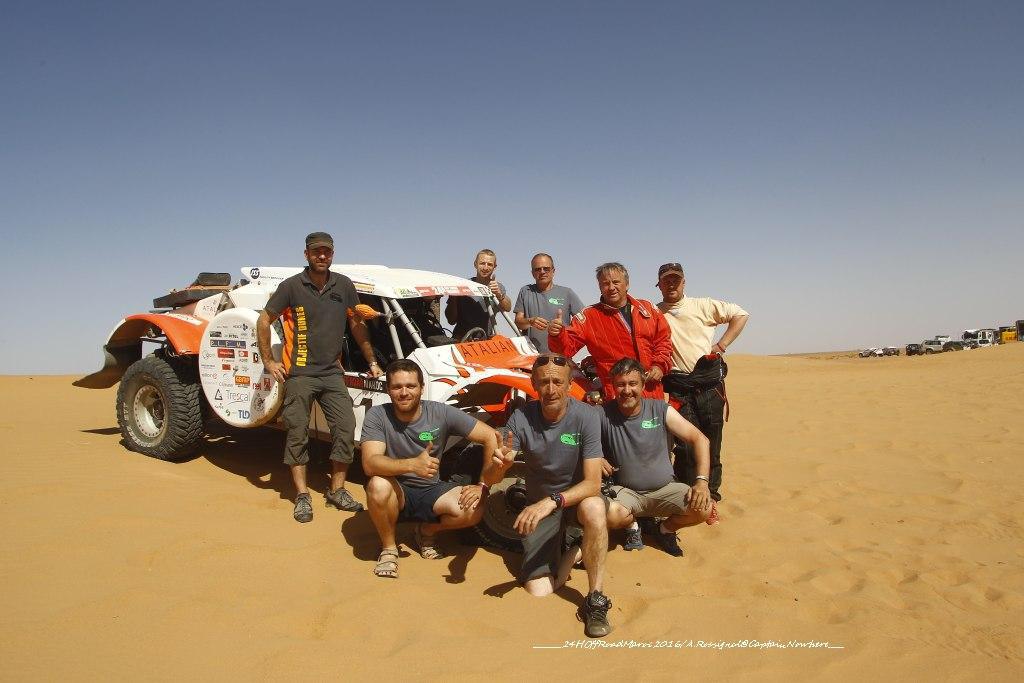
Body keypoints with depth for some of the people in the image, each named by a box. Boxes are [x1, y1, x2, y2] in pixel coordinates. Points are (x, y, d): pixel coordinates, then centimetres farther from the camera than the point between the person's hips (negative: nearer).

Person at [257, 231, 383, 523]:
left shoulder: (344, 286, 5)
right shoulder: (291, 286, -4)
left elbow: (357, 325, 14)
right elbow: (263, 321, 3)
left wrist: (372, 361, 15)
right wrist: (268, 361, -1)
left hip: (333, 373, 3)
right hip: (299, 374, -3)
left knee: (345, 429, -1)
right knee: (298, 434, 2)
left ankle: (337, 491, 13)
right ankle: (302, 496, 12)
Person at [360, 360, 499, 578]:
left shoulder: (441, 413, -13)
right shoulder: (377, 415, -15)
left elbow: (491, 437, -12)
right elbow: (370, 464, -30)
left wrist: (483, 485, -20)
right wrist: (412, 464, -47)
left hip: (432, 491, 2)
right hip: (397, 492, -1)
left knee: (474, 510, -25)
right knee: (378, 485, -35)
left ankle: (425, 532, 7)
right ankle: (388, 548, -6)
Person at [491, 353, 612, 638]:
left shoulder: (586, 416, -19)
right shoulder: (521, 419, -14)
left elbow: (593, 483, -25)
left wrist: (552, 501, -41)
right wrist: (500, 464, -40)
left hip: (577, 496, -1)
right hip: (539, 504, 1)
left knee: (594, 508, -38)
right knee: (539, 591, -14)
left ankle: (596, 599, -21)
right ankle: (572, 553, 18)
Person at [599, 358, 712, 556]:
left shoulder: (660, 410, -8)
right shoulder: (603, 415, -10)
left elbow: (699, 439, -6)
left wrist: (702, 481, -17)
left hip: (664, 489, 2)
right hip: (625, 491, -1)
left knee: (703, 509, -22)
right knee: (610, 516, -34)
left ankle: (666, 529, 12)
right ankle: (632, 526, 6)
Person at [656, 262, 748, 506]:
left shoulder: (703, 305, 9)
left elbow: (740, 315, 10)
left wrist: (722, 344, 1)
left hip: (709, 383, 1)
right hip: (678, 388, -1)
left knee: (712, 441, 4)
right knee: (685, 443, -6)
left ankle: (710, 498, 16)